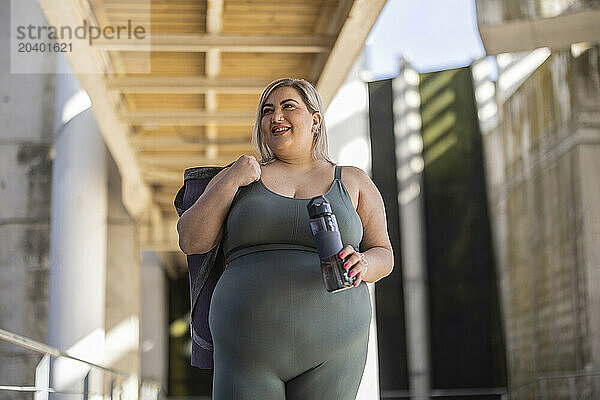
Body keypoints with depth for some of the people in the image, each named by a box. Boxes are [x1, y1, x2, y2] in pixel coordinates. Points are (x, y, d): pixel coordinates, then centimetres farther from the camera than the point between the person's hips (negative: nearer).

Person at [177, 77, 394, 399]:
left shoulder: (353, 182, 12)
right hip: (250, 347, 0)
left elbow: (383, 255, 10)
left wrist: (362, 265, -12)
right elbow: (191, 241, 3)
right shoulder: (243, 175, 11)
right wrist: (230, 181, -5)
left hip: (329, 352, 0)